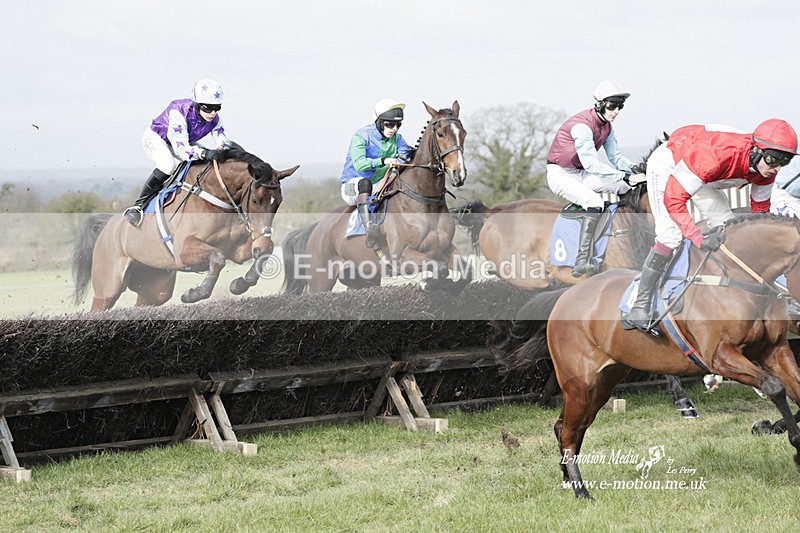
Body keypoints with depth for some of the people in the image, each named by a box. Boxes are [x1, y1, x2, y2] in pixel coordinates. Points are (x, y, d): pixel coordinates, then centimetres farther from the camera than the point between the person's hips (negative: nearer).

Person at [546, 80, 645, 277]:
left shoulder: (606, 126, 3)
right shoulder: (582, 125, -27)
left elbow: (616, 156, 5)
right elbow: (591, 164, -36)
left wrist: (636, 170, -15)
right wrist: (627, 177, -39)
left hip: (581, 174, 9)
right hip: (561, 174, -9)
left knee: (632, 189, -4)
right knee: (595, 202, -35)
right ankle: (583, 260, -40)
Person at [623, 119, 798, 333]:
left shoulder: (765, 166, -20)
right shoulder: (716, 155, -45)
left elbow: (760, 207, 0)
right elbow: (673, 198, -43)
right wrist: (699, 239, -48)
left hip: (700, 176, 8)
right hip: (667, 164, -8)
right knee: (670, 234, -22)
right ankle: (639, 308, -20)